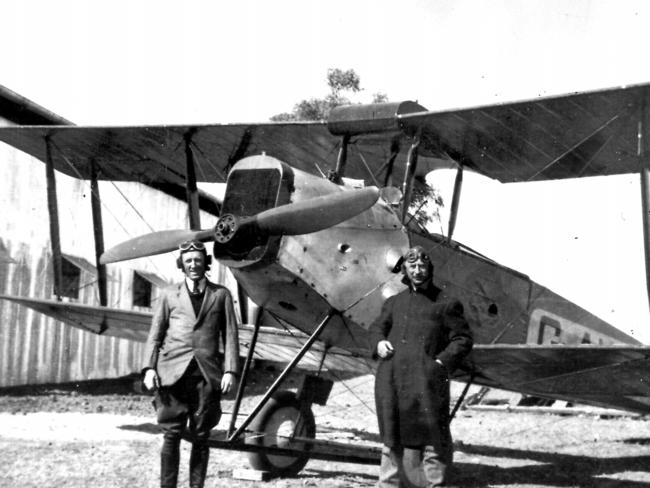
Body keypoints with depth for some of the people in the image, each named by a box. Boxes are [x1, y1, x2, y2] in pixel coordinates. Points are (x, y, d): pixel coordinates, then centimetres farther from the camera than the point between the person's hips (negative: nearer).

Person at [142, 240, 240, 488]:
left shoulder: (221, 295, 13)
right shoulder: (169, 295, 14)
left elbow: (230, 335, 9)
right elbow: (155, 335, 11)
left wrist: (230, 370, -2)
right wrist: (149, 368, -1)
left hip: (207, 375, 0)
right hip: (173, 372, 0)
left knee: (200, 437, 2)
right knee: (171, 435, -3)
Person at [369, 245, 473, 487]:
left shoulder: (445, 304, 6)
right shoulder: (394, 302, 20)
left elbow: (463, 338, 4)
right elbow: (377, 326, 26)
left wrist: (443, 361, -9)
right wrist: (379, 342, 3)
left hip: (426, 379, -4)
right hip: (391, 379, 4)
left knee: (432, 436, -6)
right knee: (391, 436, 12)